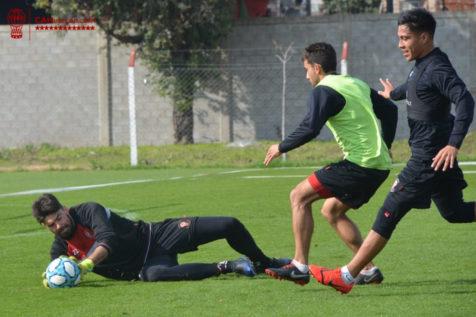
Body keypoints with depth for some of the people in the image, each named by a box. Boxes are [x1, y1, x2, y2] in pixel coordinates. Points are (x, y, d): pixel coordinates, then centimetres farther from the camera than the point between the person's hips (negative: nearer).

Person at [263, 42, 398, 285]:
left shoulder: (323, 91, -7)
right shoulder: (357, 85, 20)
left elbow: (310, 129, -18)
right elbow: (389, 110, 28)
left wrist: (281, 147, -4)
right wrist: (384, 147, 32)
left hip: (360, 164, -9)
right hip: (380, 164, 9)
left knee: (300, 196, -4)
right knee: (332, 210, 21)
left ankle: (300, 266, -9)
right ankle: (369, 270, 15)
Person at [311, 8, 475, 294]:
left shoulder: (437, 69, -18)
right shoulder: (422, 66, 11)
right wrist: (394, 94, 56)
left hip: (430, 158, -10)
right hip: (432, 155, 10)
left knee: (389, 214, -7)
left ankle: (346, 276, -4)